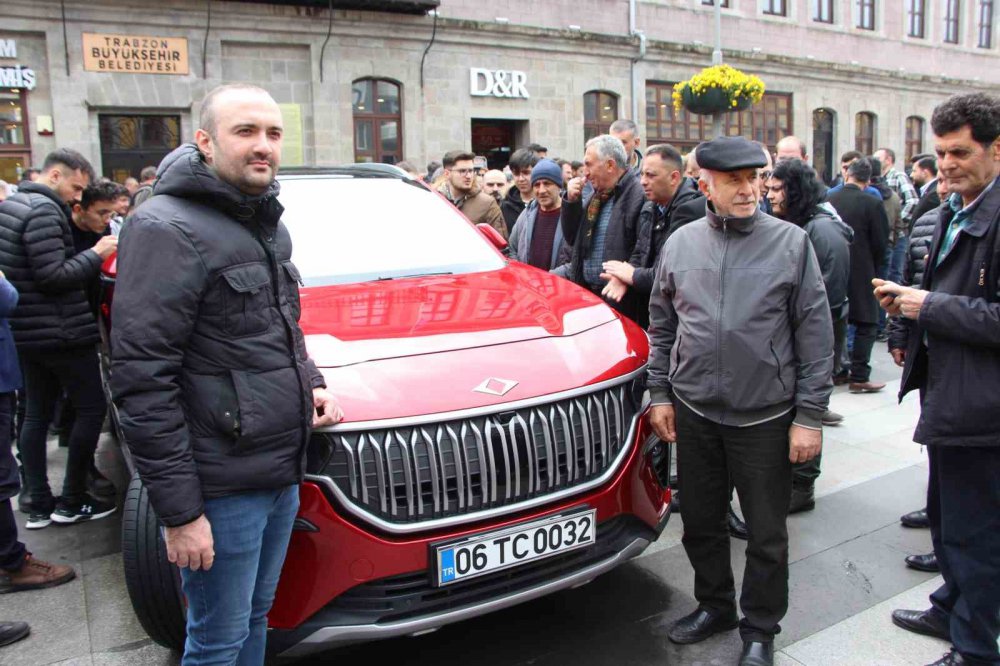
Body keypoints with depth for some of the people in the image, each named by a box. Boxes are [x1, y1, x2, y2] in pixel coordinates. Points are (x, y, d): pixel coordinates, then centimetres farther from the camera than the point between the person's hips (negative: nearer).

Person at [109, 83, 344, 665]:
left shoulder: (268, 224, 12)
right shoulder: (167, 229, -15)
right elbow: (143, 378, -19)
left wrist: (311, 383, 7)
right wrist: (179, 511, -19)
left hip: (283, 473, 8)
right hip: (222, 486, -8)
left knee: (255, 619, 23)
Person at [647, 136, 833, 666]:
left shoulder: (791, 242, -5)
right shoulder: (681, 243, 4)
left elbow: (815, 335, -5)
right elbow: (661, 325, 11)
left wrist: (810, 415, -7)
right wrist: (660, 393, 7)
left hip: (766, 415, -3)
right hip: (694, 411, 3)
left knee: (767, 533, 9)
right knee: (700, 522, 16)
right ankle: (714, 606, 39)